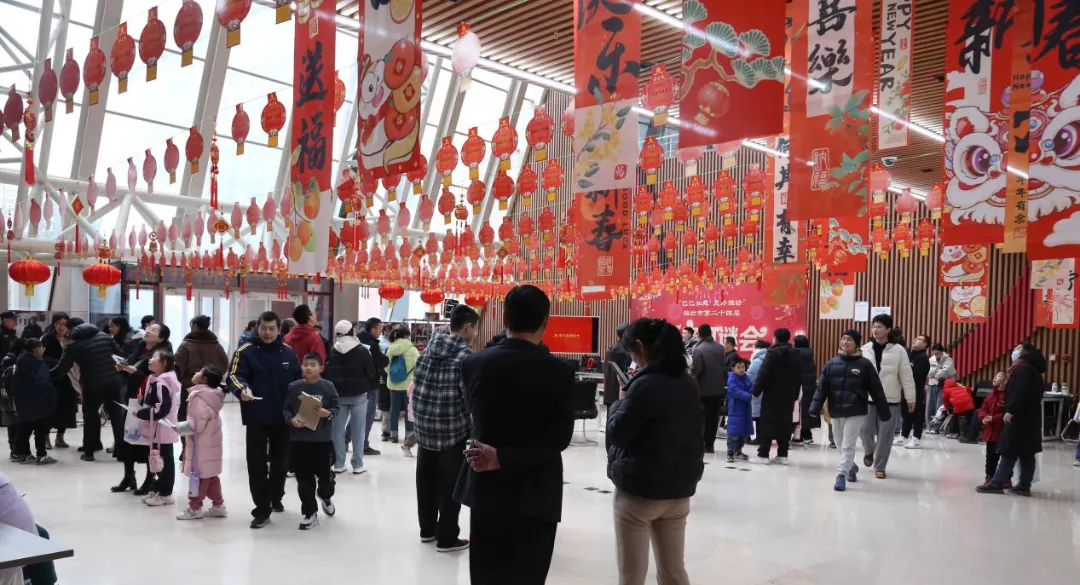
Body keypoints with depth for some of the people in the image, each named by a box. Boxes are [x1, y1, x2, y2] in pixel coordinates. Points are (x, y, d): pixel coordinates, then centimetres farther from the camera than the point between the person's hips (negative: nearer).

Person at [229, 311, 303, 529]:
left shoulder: (289, 353, 6)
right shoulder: (246, 351, -6)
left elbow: (298, 380, 12)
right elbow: (234, 375, -17)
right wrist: (242, 389, -38)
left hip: (283, 418, 4)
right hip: (256, 418, -3)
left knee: (280, 462, 17)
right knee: (257, 465, -1)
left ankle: (276, 498, 37)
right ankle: (262, 510, 7)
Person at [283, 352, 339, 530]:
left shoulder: (328, 387, -4)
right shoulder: (293, 387, -2)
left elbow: (335, 408, 1)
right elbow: (285, 408, 4)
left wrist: (328, 413, -19)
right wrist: (291, 419, -14)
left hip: (323, 439, -1)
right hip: (300, 439, 1)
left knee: (325, 474, 10)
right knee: (304, 478, 5)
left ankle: (326, 497, 43)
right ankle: (310, 513, 17)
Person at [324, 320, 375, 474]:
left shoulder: (332, 351, 3)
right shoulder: (362, 350, -9)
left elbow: (327, 373, 8)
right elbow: (371, 373, -5)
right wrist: (368, 388, 11)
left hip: (338, 395, 3)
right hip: (359, 395, -3)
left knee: (338, 429, 8)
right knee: (358, 430, 2)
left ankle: (339, 464, 9)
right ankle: (358, 464, 4)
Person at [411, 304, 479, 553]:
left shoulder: (429, 349, 6)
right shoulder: (466, 356, -14)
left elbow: (416, 383, 10)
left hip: (424, 425, 7)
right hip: (453, 428, -7)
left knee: (426, 478, 18)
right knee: (449, 483, 4)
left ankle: (427, 529, 32)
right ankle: (447, 537, 12)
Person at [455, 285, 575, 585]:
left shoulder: (473, 364, -5)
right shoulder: (559, 371, -11)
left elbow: (476, 414, 7)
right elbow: (560, 436, -17)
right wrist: (503, 458, -19)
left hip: (486, 489, 3)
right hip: (535, 494, -2)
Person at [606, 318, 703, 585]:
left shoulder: (645, 384, -17)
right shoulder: (689, 383, 6)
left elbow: (617, 432, -13)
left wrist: (620, 401, 4)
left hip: (639, 488, -7)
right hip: (679, 489, 7)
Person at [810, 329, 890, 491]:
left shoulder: (864, 364, -3)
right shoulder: (832, 364, 5)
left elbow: (876, 390, 0)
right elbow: (822, 387, 1)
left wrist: (884, 411, 1)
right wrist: (815, 408, -10)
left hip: (856, 412, -4)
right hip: (836, 412, 4)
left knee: (848, 446, -8)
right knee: (841, 445, 15)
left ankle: (841, 475, -2)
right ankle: (851, 467, 39)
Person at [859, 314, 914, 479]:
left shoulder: (898, 350, -3)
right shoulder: (865, 349, 4)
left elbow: (906, 376, -1)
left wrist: (910, 398, -1)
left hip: (890, 400, -2)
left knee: (885, 435, 2)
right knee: (865, 429, -2)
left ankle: (879, 467, 16)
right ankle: (869, 451, 31)